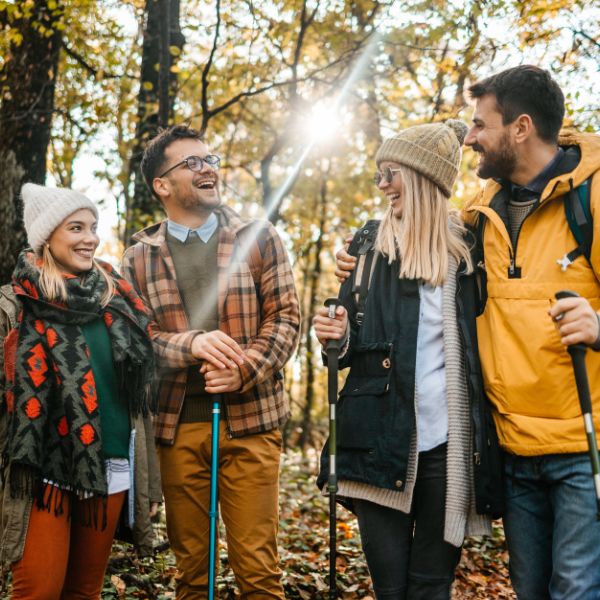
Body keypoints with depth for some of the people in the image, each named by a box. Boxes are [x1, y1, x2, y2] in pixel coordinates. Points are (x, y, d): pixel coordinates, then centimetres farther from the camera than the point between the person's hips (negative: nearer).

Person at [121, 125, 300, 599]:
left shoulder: (259, 238, 6)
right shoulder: (140, 258, 8)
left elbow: (285, 318, 1)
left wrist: (244, 371, -16)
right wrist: (192, 344, -19)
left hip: (250, 420, -1)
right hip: (176, 425, 2)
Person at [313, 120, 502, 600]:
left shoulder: (470, 246, 3)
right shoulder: (370, 245, 6)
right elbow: (356, 341, 12)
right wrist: (340, 336, -11)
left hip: (450, 447, 0)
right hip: (381, 444, 1)